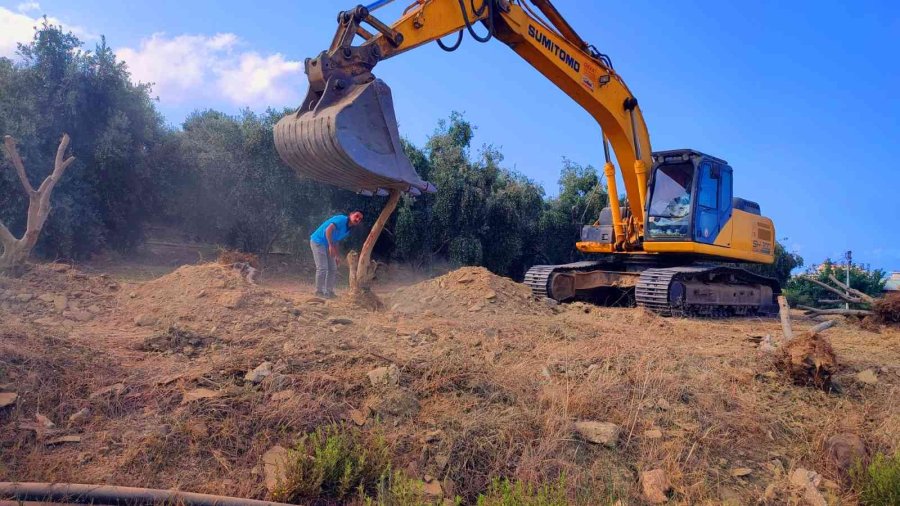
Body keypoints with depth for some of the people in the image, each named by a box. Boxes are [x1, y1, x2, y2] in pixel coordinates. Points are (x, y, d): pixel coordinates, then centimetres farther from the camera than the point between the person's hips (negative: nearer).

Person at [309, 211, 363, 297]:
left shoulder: (347, 230, 10)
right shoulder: (342, 219, -18)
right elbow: (328, 229, -29)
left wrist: (337, 255, 11)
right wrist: (331, 246, -29)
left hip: (327, 245, 10)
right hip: (318, 241, -10)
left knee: (333, 269, 9)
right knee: (322, 268, -11)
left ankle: (328, 292, 16)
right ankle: (319, 292, -2)